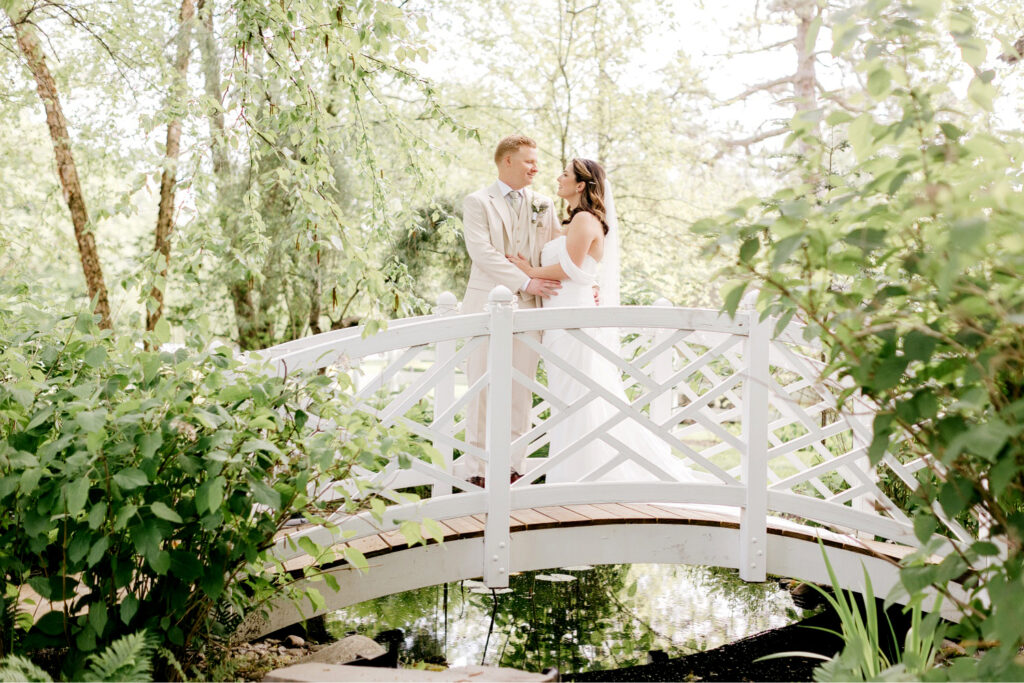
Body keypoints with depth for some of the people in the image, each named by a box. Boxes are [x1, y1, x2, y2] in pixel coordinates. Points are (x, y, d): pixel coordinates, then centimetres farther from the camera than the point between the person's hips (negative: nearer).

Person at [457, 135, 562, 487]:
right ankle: (477, 468, 6)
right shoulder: (478, 202, 1)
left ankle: (512, 465, 13)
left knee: (521, 389, 5)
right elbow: (482, 252, -11)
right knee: (484, 388, -1)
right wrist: (524, 282, -17)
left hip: (528, 308, 4)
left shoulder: (543, 204, 15)